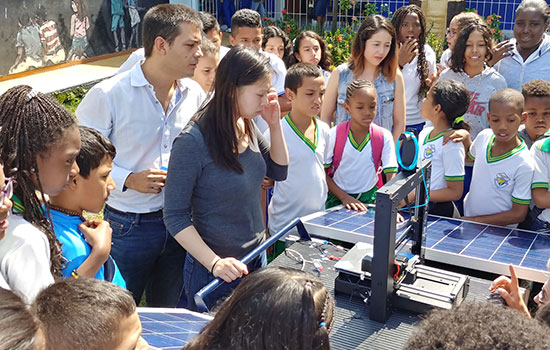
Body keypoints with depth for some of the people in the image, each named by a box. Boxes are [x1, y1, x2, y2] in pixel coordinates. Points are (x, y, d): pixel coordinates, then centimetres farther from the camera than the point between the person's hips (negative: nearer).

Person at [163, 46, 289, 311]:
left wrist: (274, 124, -4)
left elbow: (278, 172, 10)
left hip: (256, 258, 7)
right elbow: (175, 216, -20)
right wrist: (214, 262, -29)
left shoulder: (247, 127, -2)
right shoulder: (193, 142, -23)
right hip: (214, 270, -7)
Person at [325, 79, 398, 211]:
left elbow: (391, 175, -8)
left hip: (369, 197, 2)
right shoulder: (334, 135, -8)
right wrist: (345, 198, -16)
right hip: (337, 198, -2)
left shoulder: (384, 137, -4)